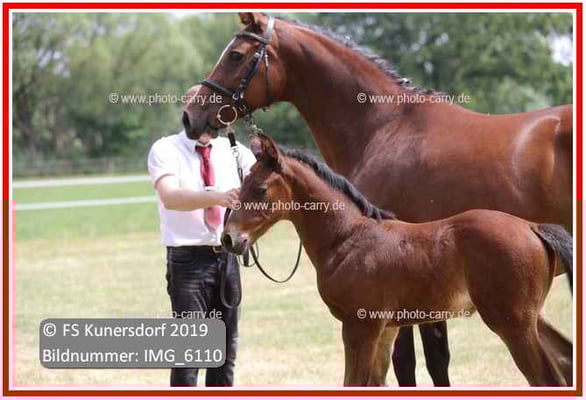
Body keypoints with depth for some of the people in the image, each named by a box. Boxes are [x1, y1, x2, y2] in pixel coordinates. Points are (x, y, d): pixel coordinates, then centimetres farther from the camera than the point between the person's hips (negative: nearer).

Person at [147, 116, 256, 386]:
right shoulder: (166, 149, -7)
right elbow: (170, 197, -24)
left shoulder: (233, 150, 9)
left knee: (227, 348, 11)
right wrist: (217, 197, -40)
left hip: (227, 256, 5)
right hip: (188, 260, -5)